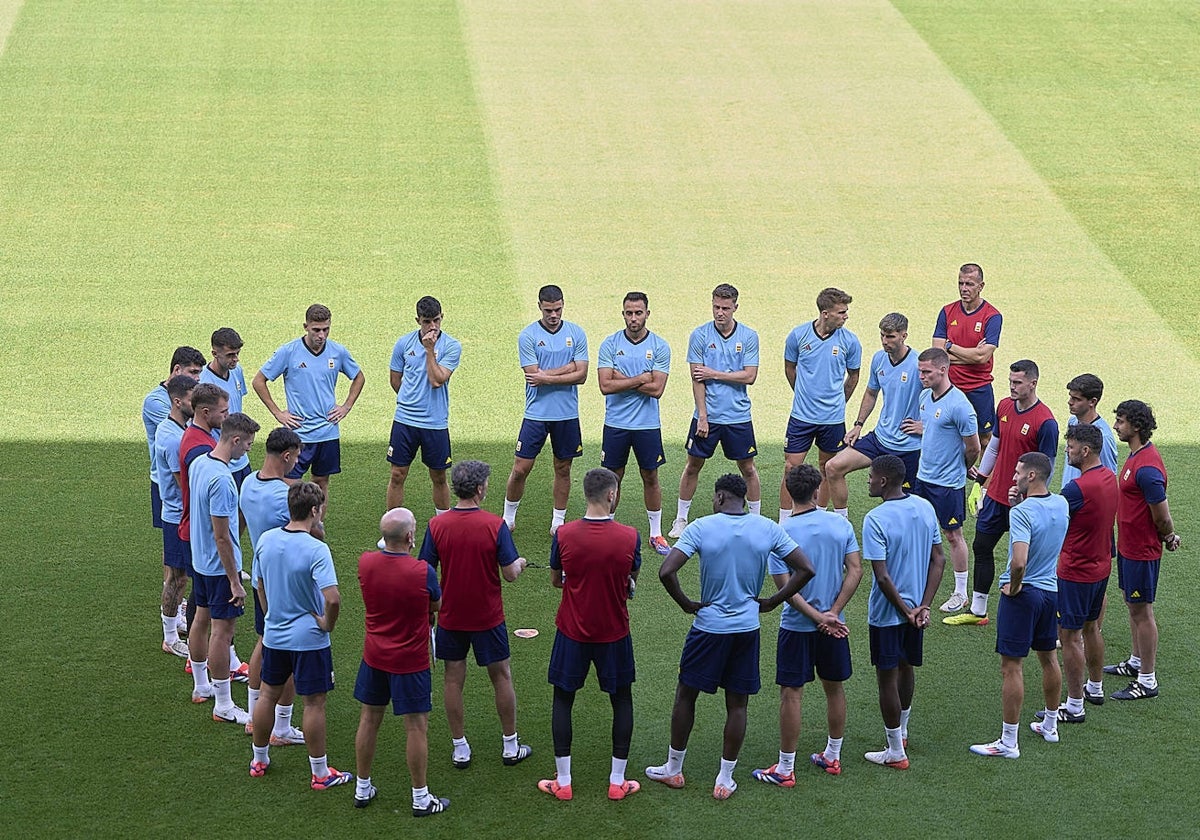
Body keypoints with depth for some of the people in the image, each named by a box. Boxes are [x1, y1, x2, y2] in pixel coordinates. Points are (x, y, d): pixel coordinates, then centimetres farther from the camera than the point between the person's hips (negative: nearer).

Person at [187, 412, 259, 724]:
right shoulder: (221, 479, -27)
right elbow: (221, 536, -26)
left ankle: (201, 686, 36)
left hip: (199, 560, 10)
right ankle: (223, 706, 3)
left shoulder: (198, 464, 1)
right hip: (221, 566, -10)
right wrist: (235, 581, -20)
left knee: (202, 620, 20)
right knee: (222, 630, -3)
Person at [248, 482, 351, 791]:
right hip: (309, 638, -6)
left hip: (273, 635, 6)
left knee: (268, 695, 20)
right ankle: (320, 773, 14)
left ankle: (259, 759, 34)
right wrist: (328, 624, -13)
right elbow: (332, 599, -31)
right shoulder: (316, 550, -23)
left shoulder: (266, 540, -3)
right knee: (314, 703, 5)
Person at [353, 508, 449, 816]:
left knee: (370, 719, 18)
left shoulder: (365, 563, -11)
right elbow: (437, 605, -4)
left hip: (374, 657, 5)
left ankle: (362, 789, 29)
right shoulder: (422, 571, -23)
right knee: (416, 726, 6)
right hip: (410, 661, -5)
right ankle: (420, 798, 15)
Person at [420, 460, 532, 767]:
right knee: (501, 677, 13)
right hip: (488, 617, -1)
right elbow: (510, 574, -12)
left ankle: (460, 749, 17)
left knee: (454, 680, 11)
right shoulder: (495, 525, -16)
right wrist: (520, 564, 12)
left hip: (450, 617, 2)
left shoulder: (436, 526, -10)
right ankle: (511, 747, 22)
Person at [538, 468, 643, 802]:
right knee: (622, 700, 15)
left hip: (572, 631, 0)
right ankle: (617, 781, 19)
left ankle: (562, 782, 16)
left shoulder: (564, 534, -13)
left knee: (563, 699, 13)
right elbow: (631, 583, 2)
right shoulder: (629, 537, -14)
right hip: (614, 633, 0)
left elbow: (555, 581, 2)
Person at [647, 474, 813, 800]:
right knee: (737, 704, 10)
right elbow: (805, 570, -2)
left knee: (686, 695, 15)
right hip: (748, 627, 2)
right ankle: (725, 780, 16)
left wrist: (686, 604, -6)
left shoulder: (701, 528, -11)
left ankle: (673, 769, 25)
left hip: (709, 626, -2)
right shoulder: (768, 529, -3)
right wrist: (770, 602, 3)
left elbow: (666, 572, -20)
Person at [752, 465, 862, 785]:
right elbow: (855, 570, -7)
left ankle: (785, 769, 7)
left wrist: (817, 617, -12)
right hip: (834, 626, 4)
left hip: (797, 626, -4)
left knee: (791, 693, 2)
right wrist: (832, 613, -10)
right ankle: (833, 756, 31)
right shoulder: (841, 524, -4)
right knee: (834, 687, 18)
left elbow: (785, 586, -16)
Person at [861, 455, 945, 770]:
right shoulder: (926, 508, 0)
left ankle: (895, 753, 13)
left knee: (887, 679, 5)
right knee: (906, 669, 23)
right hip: (915, 607, 7)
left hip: (887, 613, -7)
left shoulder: (875, 519, -21)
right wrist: (923, 606, -2)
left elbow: (883, 577, -23)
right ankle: (901, 733, 41)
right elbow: (938, 561, 1)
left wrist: (906, 611, -12)